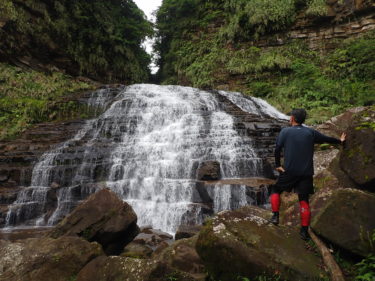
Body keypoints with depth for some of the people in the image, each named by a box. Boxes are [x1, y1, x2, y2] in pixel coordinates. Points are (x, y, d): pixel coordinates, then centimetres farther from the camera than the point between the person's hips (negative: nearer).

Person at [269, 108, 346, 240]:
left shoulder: (285, 132, -2)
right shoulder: (311, 132, 7)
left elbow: (277, 149, -9)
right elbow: (327, 139, 19)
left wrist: (278, 165, 1)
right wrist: (339, 141, 38)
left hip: (289, 171, -2)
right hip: (306, 173, 3)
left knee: (275, 190, 18)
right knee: (304, 201, 8)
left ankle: (275, 216, 7)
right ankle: (305, 231, 9)